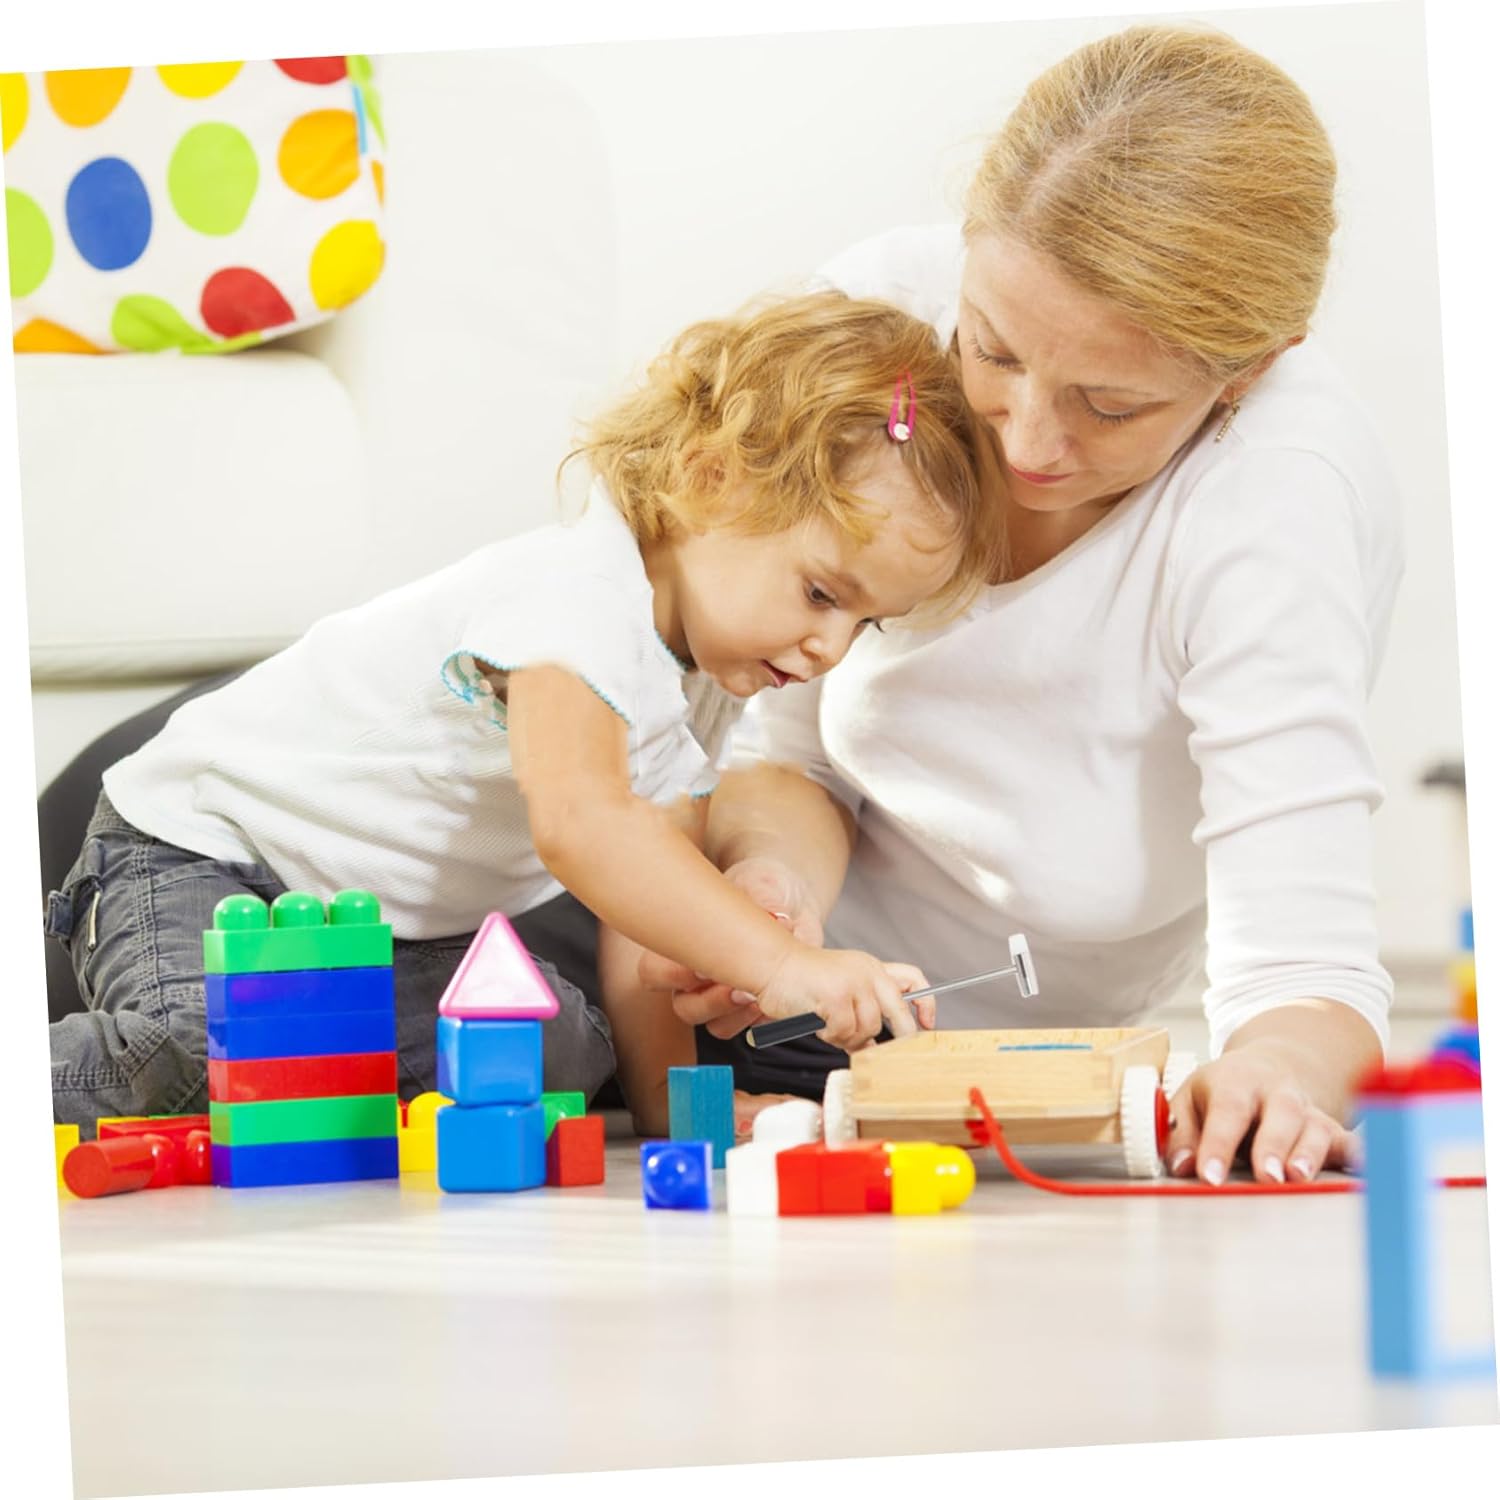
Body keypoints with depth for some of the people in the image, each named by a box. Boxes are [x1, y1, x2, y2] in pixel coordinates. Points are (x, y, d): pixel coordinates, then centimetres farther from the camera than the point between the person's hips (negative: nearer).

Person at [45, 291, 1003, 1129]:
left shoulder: (703, 677, 0)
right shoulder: (579, 595, -31)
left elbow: (650, 886, -1)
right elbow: (581, 825, -46)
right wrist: (784, 965, -50)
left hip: (418, 929, 9)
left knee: (579, 1055, -11)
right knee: (208, 1054, -34)